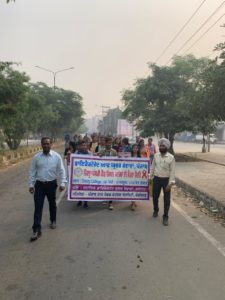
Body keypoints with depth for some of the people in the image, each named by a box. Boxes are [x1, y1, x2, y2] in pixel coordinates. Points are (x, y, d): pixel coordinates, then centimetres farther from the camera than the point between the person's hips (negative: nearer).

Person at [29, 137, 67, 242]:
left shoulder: (56, 156, -7)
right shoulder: (36, 157, -4)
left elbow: (61, 171, -4)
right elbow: (32, 171, 2)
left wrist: (62, 183, -9)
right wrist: (31, 185, 0)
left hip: (51, 184, 0)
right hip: (39, 184, 0)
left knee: (52, 204, 18)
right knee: (38, 206, -4)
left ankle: (53, 221, 41)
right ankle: (36, 230, 0)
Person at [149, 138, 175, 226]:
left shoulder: (171, 157, -12)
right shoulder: (156, 155, -1)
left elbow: (172, 171, -12)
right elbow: (153, 167, 9)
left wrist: (170, 183, -15)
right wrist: (150, 177, 9)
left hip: (166, 180, -3)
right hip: (156, 179, 3)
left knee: (166, 199, 5)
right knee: (155, 196, 16)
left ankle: (165, 217, 20)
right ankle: (155, 210, 43)